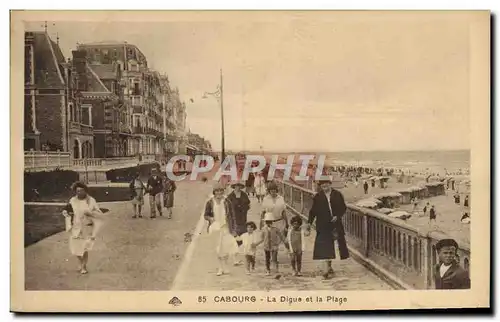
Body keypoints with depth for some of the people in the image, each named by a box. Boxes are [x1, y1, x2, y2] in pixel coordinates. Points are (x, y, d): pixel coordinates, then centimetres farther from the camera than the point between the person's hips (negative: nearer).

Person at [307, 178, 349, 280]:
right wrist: (309, 223, -3)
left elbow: (343, 208, 6)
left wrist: (337, 216, -9)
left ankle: (329, 267, 23)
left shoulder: (338, 195, 2)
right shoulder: (317, 197, 1)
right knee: (325, 246, -7)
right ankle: (327, 267, -4)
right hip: (323, 225, -1)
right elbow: (313, 211, 3)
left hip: (335, 224, 1)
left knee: (329, 246, 7)